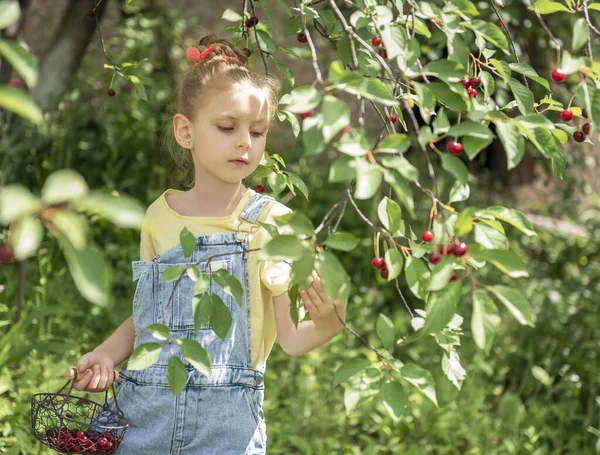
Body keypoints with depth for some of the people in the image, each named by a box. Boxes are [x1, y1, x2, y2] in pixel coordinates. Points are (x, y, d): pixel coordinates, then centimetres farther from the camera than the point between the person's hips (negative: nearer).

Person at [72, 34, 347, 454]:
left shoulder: (273, 222, -6)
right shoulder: (160, 217, 4)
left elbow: (290, 338, -11)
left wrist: (325, 326, -31)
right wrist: (107, 354, -1)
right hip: (145, 415, 3)